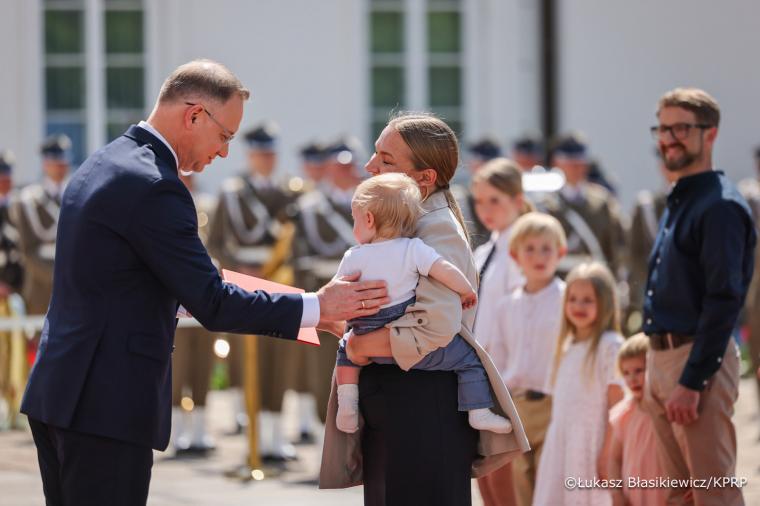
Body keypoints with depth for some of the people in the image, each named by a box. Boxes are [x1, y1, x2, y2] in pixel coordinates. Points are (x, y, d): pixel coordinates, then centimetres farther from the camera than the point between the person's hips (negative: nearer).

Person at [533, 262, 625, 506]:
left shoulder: (610, 345, -7)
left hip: (592, 445, -7)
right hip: (560, 447, 7)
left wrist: (608, 453, -17)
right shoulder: (566, 348, 15)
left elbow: (617, 406, -11)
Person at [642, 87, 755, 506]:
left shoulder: (721, 206, -13)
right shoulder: (677, 204, 17)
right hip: (661, 359, 10)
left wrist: (691, 382, -22)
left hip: (700, 361, -10)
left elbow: (723, 301, -19)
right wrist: (658, 370, 17)